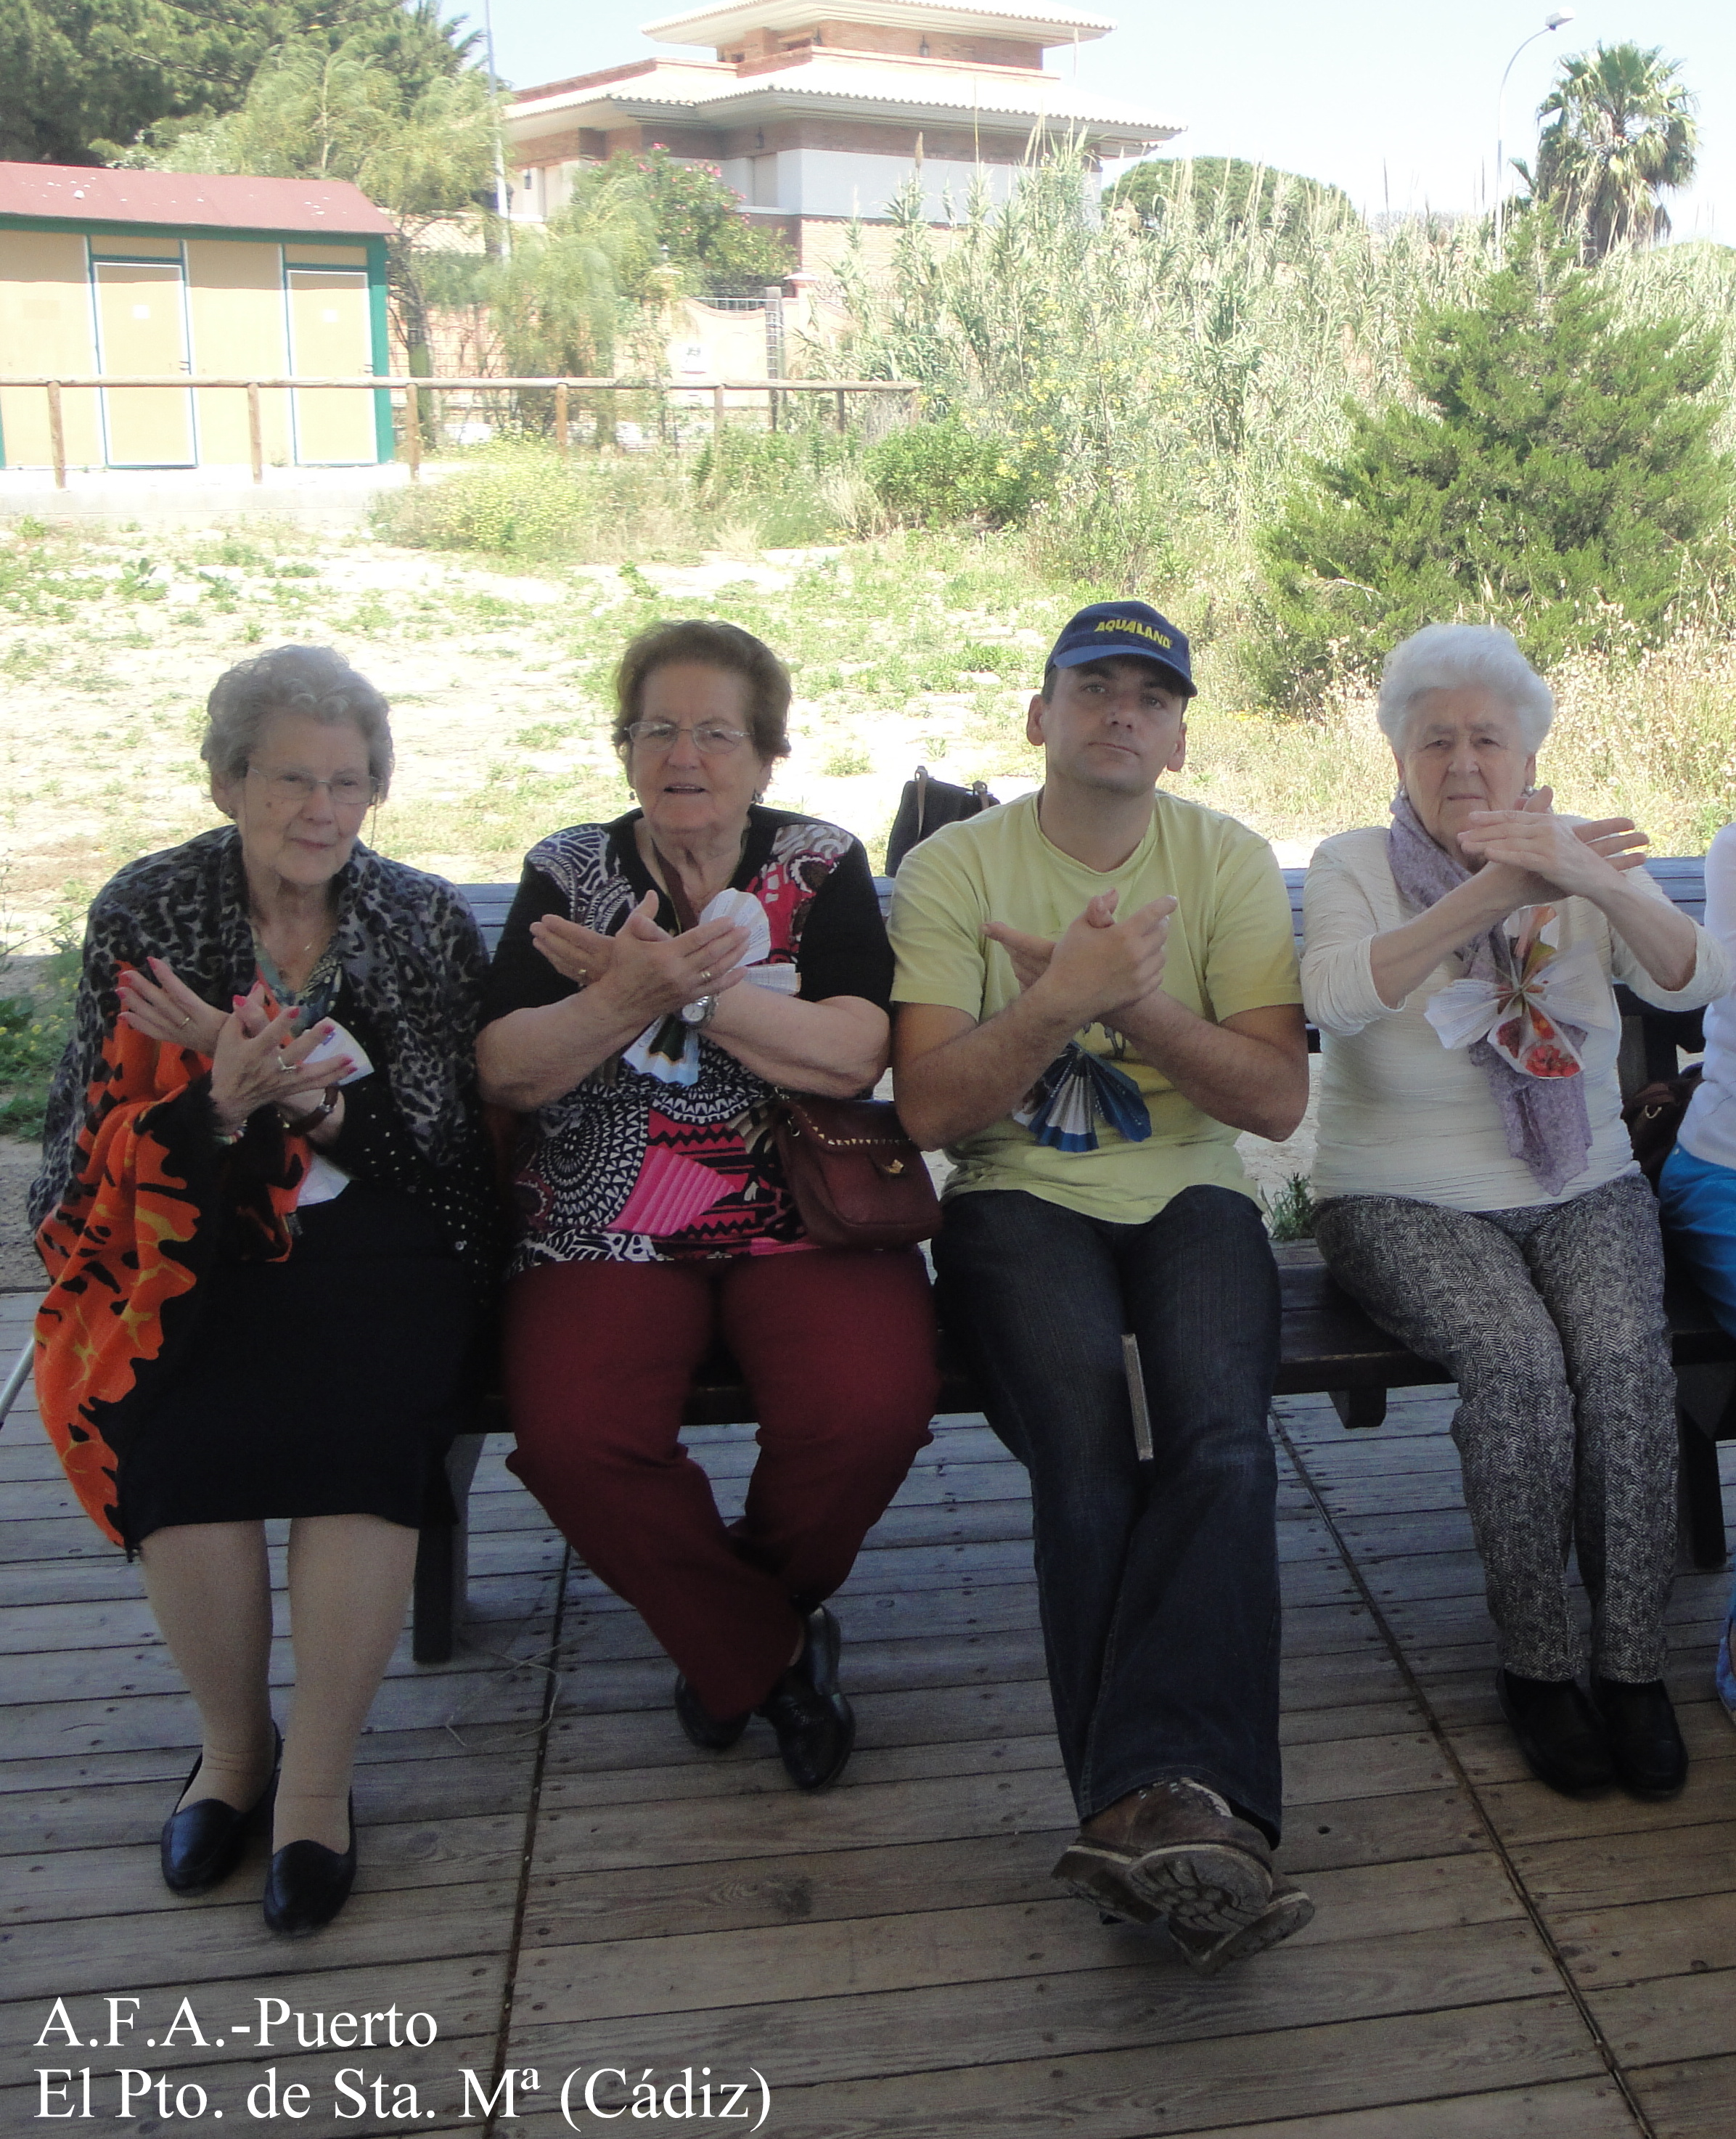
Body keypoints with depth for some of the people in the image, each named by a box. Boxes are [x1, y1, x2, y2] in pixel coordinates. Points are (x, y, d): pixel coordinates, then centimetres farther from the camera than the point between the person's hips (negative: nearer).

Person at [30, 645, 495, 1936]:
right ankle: (233, 1741, -1)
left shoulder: (428, 922, 5)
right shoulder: (145, 912, 5)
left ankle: (319, 1775, -11)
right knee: (173, 1434, -28)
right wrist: (221, 1105, -20)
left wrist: (311, 1093, -18)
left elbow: (451, 1140, -2)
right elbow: (103, 1145, 1)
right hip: (196, 1248, 1)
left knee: (366, 1423, -30)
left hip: (377, 1246, 0)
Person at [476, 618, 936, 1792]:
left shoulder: (822, 864, 7)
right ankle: (768, 1652, 2)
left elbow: (853, 1054, -9)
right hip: (608, 1227, 1)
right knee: (574, 1435, -27)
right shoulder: (569, 870, 9)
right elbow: (507, 1073, -2)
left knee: (871, 1409, -27)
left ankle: (736, 1626, 9)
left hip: (800, 1216, 0)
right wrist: (630, 993, -19)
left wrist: (682, 990, -16)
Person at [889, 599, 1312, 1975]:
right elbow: (930, 1108, -7)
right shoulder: (953, 868, 3)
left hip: (1189, 1195, 2)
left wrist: (1131, 997, -15)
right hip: (1018, 1200, -1)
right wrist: (1064, 996, -20)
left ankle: (1148, 1802, -35)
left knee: (1221, 1423, -30)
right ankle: (1179, 1805, -31)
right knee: (1085, 1429, -32)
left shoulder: (1231, 862, 8)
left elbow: (1278, 1098, -1)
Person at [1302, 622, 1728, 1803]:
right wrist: (1494, 891, -34)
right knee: (1520, 1360, -28)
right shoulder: (1357, 864, -1)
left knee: (1628, 1354, -26)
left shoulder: (1587, 861, 6)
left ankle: (1635, 1666, -14)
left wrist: (1590, 881, -33)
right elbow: (1339, 995, -24)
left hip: (1585, 1189, 3)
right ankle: (1538, 1664, -11)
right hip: (1408, 1201, -2)